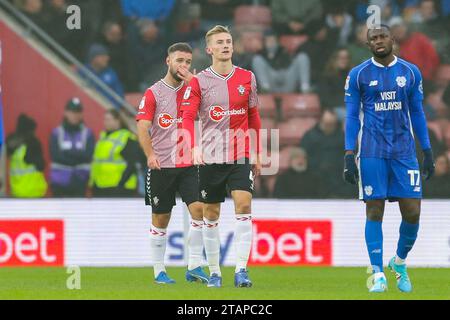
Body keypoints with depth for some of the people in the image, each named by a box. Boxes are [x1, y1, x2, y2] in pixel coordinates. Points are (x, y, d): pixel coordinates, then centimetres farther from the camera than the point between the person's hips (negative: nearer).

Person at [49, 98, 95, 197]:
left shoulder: (87, 133, 2)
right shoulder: (57, 133, 1)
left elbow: (88, 155, -8)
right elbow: (55, 155, -9)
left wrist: (67, 152, -14)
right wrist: (78, 155, -10)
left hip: (79, 182, 0)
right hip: (60, 182, 0)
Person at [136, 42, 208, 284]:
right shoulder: (153, 93, 1)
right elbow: (142, 128, -7)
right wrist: (150, 154, -23)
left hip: (189, 164, 2)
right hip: (162, 165, -2)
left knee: (199, 210, -14)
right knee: (160, 219, 5)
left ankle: (194, 266, -9)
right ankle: (159, 271, 15)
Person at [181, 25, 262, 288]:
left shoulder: (247, 78, 6)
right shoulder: (199, 82, -1)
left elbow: (254, 117, 14)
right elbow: (188, 117, -10)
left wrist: (257, 155, 13)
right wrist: (194, 146, -28)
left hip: (240, 157, 0)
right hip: (210, 157, 0)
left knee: (244, 205, -16)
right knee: (211, 214, 6)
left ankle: (241, 269, -16)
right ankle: (214, 272, 17)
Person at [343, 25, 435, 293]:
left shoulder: (411, 72, 7)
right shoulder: (358, 75, 2)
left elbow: (417, 113, 12)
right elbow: (352, 117, 3)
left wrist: (428, 152, 10)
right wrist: (349, 156, -4)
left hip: (404, 151, 2)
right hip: (372, 152, -2)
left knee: (412, 212, -3)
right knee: (375, 211, -4)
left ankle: (400, 262, 22)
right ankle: (378, 275, 1)